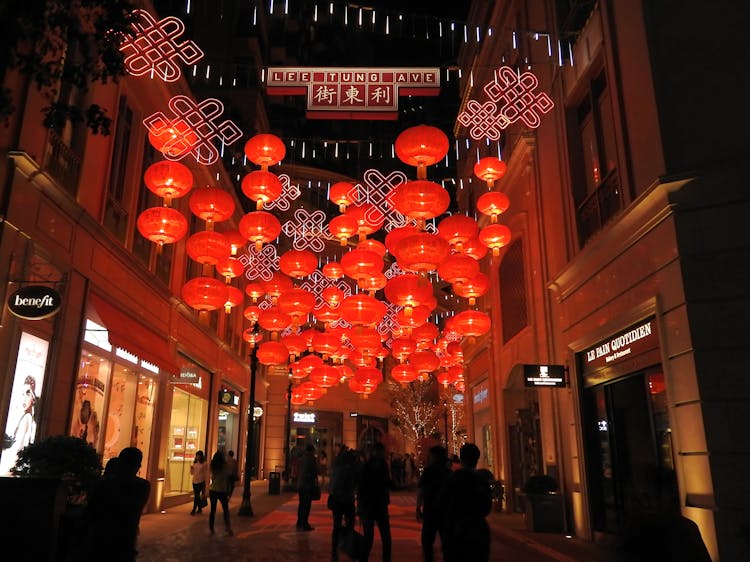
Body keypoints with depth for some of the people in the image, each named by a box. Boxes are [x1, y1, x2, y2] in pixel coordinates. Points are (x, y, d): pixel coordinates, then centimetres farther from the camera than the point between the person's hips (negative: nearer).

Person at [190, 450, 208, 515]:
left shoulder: (204, 464, -7)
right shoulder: (194, 463, 9)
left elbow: (206, 473, -5)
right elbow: (192, 473, 14)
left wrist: (205, 483, -8)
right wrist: (191, 468, -7)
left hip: (201, 481, -6)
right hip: (194, 481, 6)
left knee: (196, 495, -8)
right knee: (197, 495, 11)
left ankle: (194, 510, -3)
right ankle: (199, 509, 23)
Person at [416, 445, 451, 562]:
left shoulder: (428, 471, -9)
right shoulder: (449, 473, 4)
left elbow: (421, 492, -12)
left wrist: (418, 508, -4)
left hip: (431, 511, -4)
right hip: (447, 511, 5)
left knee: (427, 541, 6)